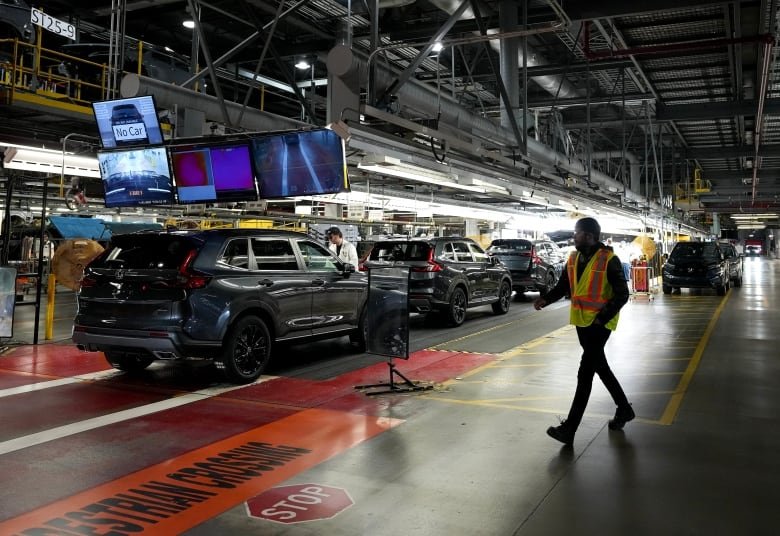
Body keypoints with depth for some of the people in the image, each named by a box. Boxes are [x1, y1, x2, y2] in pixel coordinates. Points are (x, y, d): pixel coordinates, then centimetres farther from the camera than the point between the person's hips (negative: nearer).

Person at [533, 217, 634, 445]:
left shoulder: (608, 260, -14)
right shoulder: (573, 258, 6)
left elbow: (622, 294, -13)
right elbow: (563, 286, 10)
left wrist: (602, 318, -22)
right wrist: (545, 299, -9)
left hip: (600, 323, -7)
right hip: (581, 321, 7)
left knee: (585, 373, -8)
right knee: (600, 367, 18)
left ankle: (569, 429, -6)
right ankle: (624, 409, 37)